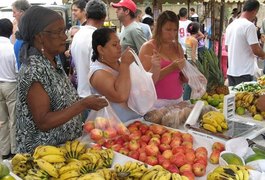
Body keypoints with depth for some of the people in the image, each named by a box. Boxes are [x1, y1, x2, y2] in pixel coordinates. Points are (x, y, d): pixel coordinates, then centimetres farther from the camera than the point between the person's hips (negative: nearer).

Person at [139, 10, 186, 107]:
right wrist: (171, 67, -22)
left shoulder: (177, 47, 8)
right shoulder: (148, 47, -8)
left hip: (178, 100, 5)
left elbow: (183, 78, 13)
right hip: (158, 102, -5)